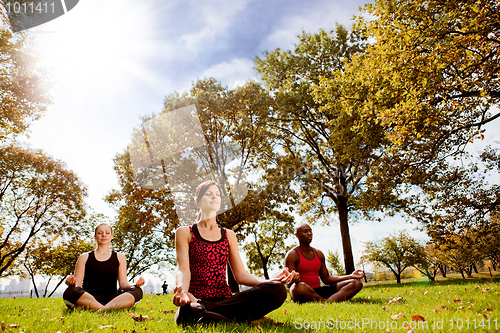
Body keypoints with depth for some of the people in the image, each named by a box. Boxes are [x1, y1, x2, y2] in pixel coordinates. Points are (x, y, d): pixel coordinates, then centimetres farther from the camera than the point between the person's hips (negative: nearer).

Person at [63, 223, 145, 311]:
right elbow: (77, 283, 8)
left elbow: (123, 283, 9)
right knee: (70, 292, -34)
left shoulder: (119, 257, 18)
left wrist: (135, 285, -15)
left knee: (137, 291, -29)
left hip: (111, 299, 1)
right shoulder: (84, 257, 17)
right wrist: (71, 283, -18)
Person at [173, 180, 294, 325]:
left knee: (277, 289, -24)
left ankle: (206, 308, -22)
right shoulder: (184, 233, 9)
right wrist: (181, 291, -30)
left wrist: (269, 281, -9)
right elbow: (183, 269, -5)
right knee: (186, 313, -44)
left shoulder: (229, 235, 18)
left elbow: (240, 274, 11)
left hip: (225, 299, 5)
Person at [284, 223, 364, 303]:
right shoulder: (292, 255, -2)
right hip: (304, 294, -6)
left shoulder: (319, 254, 18)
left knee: (356, 283, -10)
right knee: (299, 287, -45)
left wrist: (351, 276, 13)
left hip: (318, 291, 7)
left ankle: (328, 302, -37)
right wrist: (295, 279, -34)